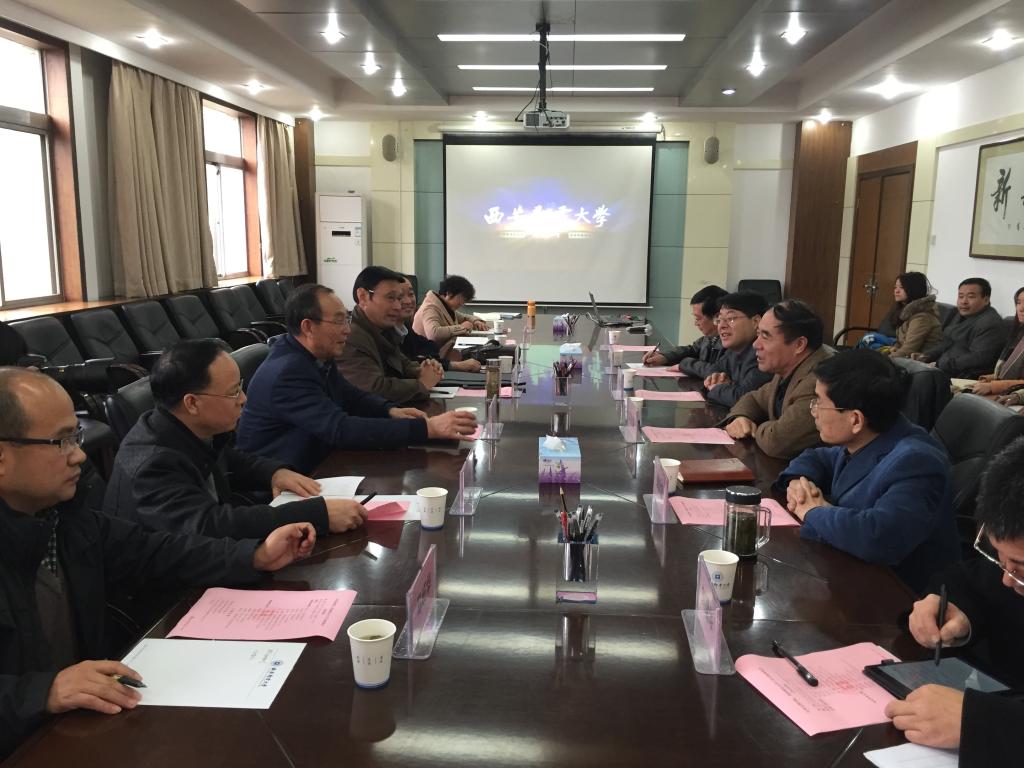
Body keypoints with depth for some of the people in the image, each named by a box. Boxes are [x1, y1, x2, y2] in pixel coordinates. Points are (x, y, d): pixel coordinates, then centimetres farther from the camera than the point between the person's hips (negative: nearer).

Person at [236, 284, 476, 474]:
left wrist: (391, 411, -4)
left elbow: (350, 396, 18)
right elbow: (341, 429, -32)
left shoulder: (317, 357, 2)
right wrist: (426, 428, -34)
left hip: (312, 468, 8)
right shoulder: (287, 373, -24)